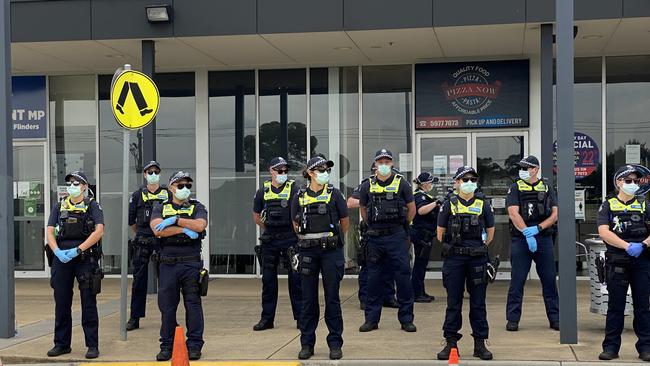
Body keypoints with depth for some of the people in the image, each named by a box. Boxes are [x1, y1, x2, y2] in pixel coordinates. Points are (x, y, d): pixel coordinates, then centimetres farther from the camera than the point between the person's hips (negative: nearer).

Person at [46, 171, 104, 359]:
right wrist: (57, 251, -11)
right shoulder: (59, 207, 15)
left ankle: (92, 345, 4)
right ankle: (61, 344, 17)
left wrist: (77, 250, -16)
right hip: (61, 258, 4)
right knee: (61, 303, 7)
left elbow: (99, 231, -9)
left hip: (86, 258, -3)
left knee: (88, 303, -2)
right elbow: (50, 232, 8)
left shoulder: (92, 206, 4)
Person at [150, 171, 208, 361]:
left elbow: (200, 225, -12)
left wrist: (175, 220, -11)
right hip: (168, 263, 1)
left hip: (191, 263, -1)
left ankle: (194, 345, 8)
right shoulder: (160, 208, 10)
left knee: (193, 304, 0)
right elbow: (157, 230, -9)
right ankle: (167, 346, 13)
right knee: (167, 306, 3)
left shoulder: (197, 208, 9)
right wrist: (184, 229, -12)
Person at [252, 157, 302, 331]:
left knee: (295, 279, 1)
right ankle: (267, 318, 16)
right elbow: (256, 215, 18)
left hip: (290, 240, -3)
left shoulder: (293, 189, -4)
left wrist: (297, 232, -3)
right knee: (268, 280, 7)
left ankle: (300, 317, 9)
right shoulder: (263, 191, 6)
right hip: (269, 241, 3)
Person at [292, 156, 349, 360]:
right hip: (308, 252, 1)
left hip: (331, 251, -1)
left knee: (332, 297, 2)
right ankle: (307, 344, 14)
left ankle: (335, 343, 10)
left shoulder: (334, 194, 2)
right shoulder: (299, 197, 5)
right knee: (308, 299, 5)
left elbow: (345, 222, 12)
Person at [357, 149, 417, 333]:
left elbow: (411, 209, 7)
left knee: (403, 276, -1)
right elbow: (362, 209, 19)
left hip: (397, 237, -2)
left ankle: (406, 318, 7)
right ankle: (372, 318, 15)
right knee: (374, 278, 7)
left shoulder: (401, 183, 0)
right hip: (375, 238, 2)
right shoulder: (368, 186, 6)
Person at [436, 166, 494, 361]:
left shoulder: (483, 205, 7)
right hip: (454, 259, -1)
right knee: (453, 302, 3)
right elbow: (440, 233, 8)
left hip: (477, 259, 1)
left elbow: (490, 232, 14)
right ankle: (451, 343, 10)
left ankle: (480, 344, 12)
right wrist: (452, 249, 7)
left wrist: (481, 248, 10)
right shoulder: (449, 205, 4)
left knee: (478, 302, 5)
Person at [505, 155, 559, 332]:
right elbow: (513, 213, -8)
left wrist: (537, 228, -11)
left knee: (549, 280, 5)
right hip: (520, 240, -2)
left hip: (544, 239, 2)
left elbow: (555, 214, 3)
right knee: (517, 281, -1)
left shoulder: (547, 187, 10)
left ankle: (555, 318, 14)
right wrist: (527, 233, -19)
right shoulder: (515, 188, 5)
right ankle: (512, 319, 6)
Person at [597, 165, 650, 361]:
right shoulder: (608, 205, 6)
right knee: (615, 306, 5)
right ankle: (611, 346, 10)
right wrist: (628, 246, -18)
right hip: (617, 262, -1)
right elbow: (604, 232, -8)